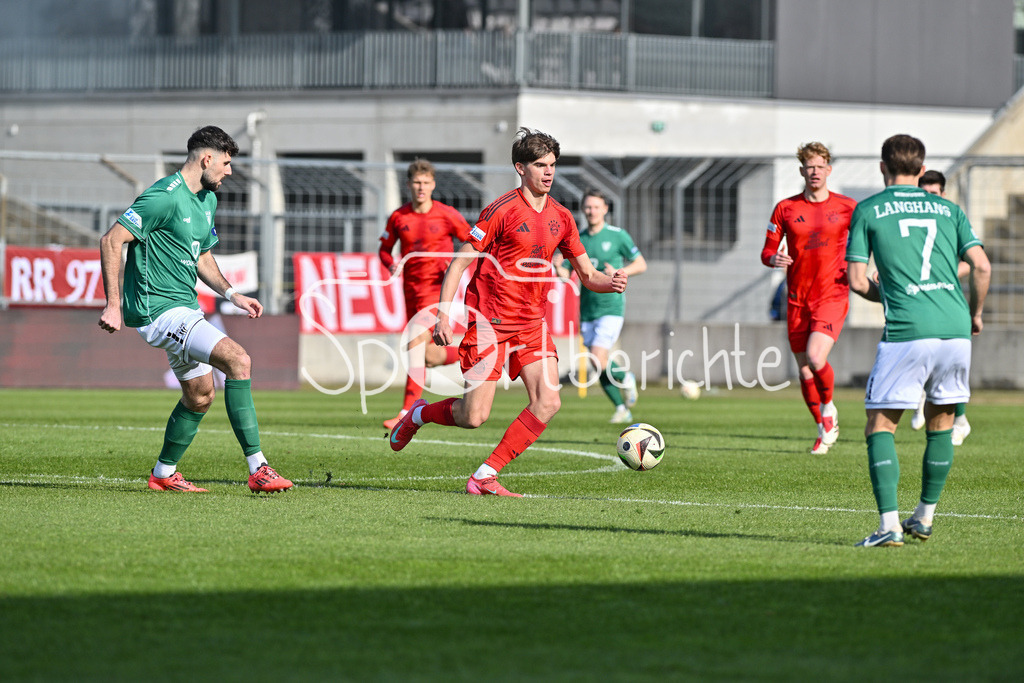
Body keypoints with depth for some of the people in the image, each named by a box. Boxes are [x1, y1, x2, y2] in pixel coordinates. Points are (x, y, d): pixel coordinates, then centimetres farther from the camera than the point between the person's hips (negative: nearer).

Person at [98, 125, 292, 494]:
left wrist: (231, 294, 13)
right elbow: (111, 241, -19)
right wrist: (114, 305, -22)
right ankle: (258, 468, -22)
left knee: (200, 395, 17)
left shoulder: (208, 200, 14)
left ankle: (164, 473, 35)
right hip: (159, 309, -11)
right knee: (238, 359, -21)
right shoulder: (165, 197, -18)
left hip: (185, 309, 11)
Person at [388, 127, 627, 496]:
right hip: (489, 320, -6)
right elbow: (459, 263, -8)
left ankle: (484, 477, -5)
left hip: (531, 324, 6)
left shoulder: (561, 217, 9)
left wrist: (610, 283, -9)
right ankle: (419, 414, 25)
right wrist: (444, 315, -16)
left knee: (548, 403, -13)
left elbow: (586, 274, 14)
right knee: (474, 417, -9)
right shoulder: (502, 210, -10)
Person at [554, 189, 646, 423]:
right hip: (587, 310, 5)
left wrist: (618, 273, -16)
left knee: (599, 360, -18)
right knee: (599, 367, 5)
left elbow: (641, 264, 1)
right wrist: (558, 267, -17)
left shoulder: (618, 236, -3)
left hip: (611, 307, -5)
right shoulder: (577, 240, 8)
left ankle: (626, 378, 12)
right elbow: (566, 274, 6)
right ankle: (621, 408, 21)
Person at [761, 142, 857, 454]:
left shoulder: (846, 207, 0)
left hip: (832, 296, -3)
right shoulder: (786, 208, 4)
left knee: (815, 358, -23)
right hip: (797, 299, 3)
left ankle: (829, 409, 6)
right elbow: (767, 252, 8)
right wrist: (774, 259, -16)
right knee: (804, 369, 8)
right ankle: (824, 432, 26)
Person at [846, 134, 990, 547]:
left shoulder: (868, 211, 7)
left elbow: (857, 281, 3)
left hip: (906, 332, -4)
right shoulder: (948, 210, 15)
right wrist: (975, 314, 20)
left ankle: (889, 525, -11)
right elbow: (981, 267, 5)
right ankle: (925, 518, 25)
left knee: (880, 426, 2)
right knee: (940, 422, 20)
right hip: (955, 329, 4)